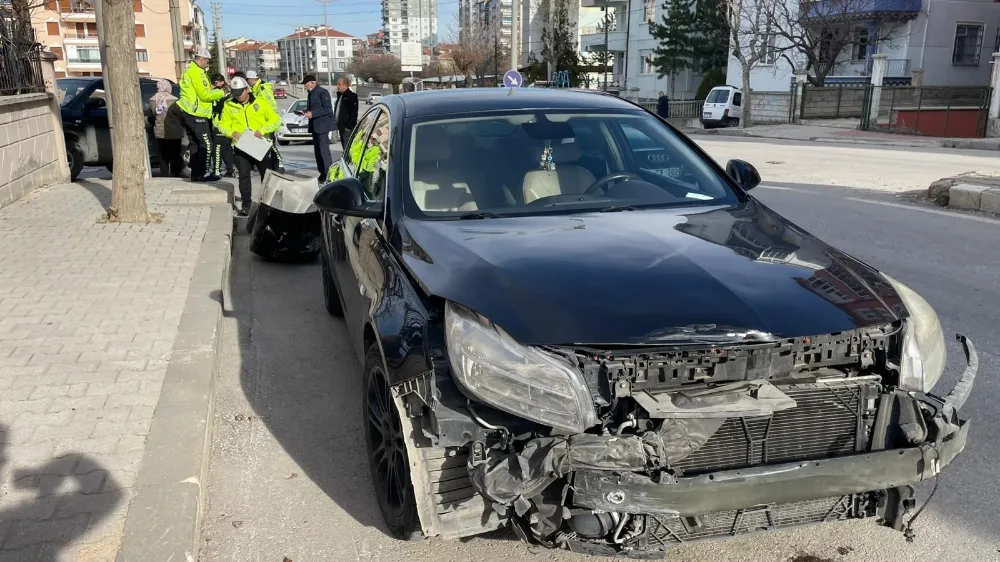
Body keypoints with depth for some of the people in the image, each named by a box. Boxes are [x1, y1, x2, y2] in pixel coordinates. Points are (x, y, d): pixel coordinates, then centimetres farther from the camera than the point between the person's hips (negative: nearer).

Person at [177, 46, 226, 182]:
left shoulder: (190, 71, 19)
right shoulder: (196, 72, -13)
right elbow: (205, 95, -17)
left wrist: (210, 89, 8)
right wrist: (221, 93, -6)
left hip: (190, 114, 11)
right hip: (197, 115, -11)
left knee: (195, 145, 12)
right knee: (206, 144, -8)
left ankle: (195, 174, 15)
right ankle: (204, 173, -8)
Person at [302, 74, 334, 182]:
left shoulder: (322, 92, -11)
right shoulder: (311, 94, 16)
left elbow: (327, 108, -17)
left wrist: (313, 114, -20)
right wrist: (306, 112, 3)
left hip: (322, 125, -9)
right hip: (314, 126, 9)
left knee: (324, 149, -11)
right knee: (317, 150, 10)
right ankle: (322, 172, 16)